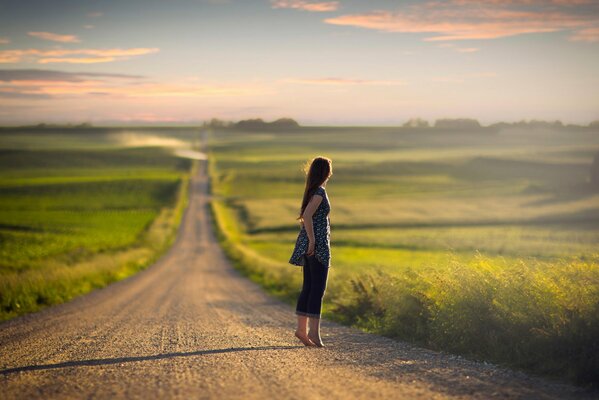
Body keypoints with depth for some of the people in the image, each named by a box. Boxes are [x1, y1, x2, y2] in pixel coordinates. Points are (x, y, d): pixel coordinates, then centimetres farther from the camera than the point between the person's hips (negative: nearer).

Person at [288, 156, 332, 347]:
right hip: (318, 245, -9)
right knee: (318, 288, -7)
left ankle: (301, 328, 11)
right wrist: (312, 240, -21)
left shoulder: (313, 190, 16)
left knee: (308, 287, 10)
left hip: (310, 246, 9)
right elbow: (307, 215, -22)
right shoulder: (320, 191, -12)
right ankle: (314, 331, -8)